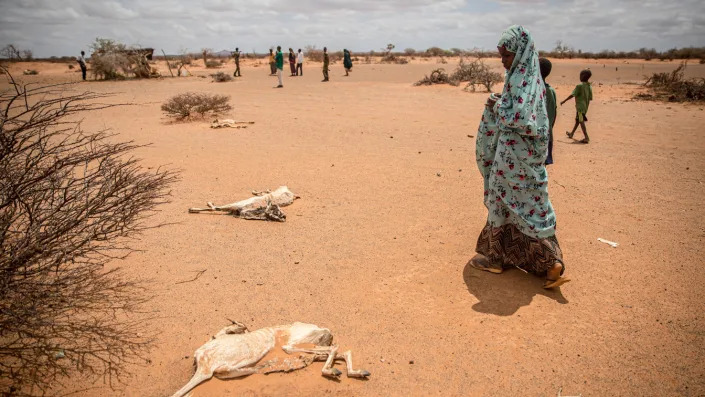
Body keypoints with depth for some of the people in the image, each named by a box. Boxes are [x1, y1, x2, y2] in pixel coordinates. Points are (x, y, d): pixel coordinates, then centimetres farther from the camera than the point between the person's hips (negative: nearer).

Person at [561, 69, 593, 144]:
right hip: (585, 106, 8)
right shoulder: (589, 87, 7)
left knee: (581, 121, -9)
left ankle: (586, 138, -16)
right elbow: (590, 98, 9)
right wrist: (586, 106, 19)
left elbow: (572, 95, -16)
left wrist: (564, 101, -7)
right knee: (577, 120, 21)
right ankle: (571, 134, 37)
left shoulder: (579, 86, -15)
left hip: (580, 106, -8)